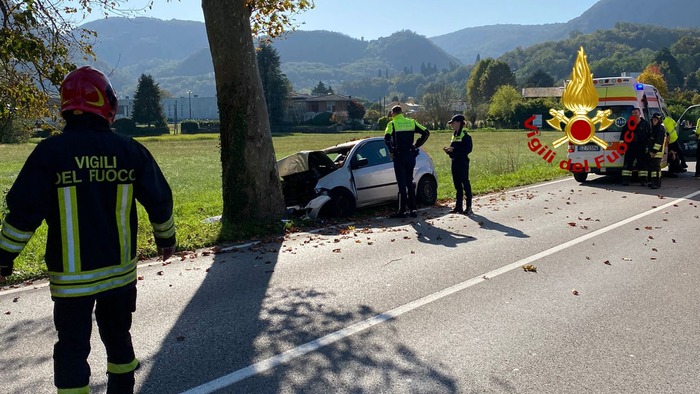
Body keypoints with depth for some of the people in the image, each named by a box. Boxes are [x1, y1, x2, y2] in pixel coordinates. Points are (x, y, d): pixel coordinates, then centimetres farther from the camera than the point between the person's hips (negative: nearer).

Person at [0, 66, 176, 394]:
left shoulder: (50, 152, -10)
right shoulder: (129, 150, -3)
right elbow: (159, 200, 3)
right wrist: (166, 237, 19)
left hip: (71, 276, -3)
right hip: (120, 270, 3)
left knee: (72, 348, 8)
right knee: (118, 336, 21)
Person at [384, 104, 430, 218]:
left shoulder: (392, 124, -6)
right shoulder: (411, 122, 8)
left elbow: (387, 138, -21)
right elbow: (426, 133, 3)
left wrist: (391, 151, -8)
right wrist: (417, 145, 7)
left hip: (399, 156, -4)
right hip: (411, 155, 4)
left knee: (402, 184, 0)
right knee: (410, 183, 14)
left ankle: (402, 211, 2)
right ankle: (413, 209, 14)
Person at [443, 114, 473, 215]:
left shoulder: (465, 135, -9)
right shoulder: (454, 135, 16)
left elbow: (468, 149, -18)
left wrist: (454, 149, -22)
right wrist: (448, 150, 3)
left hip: (463, 163, -8)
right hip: (455, 162, 8)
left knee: (465, 184, -5)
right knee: (457, 185, 11)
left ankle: (469, 207, -1)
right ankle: (458, 206, 16)